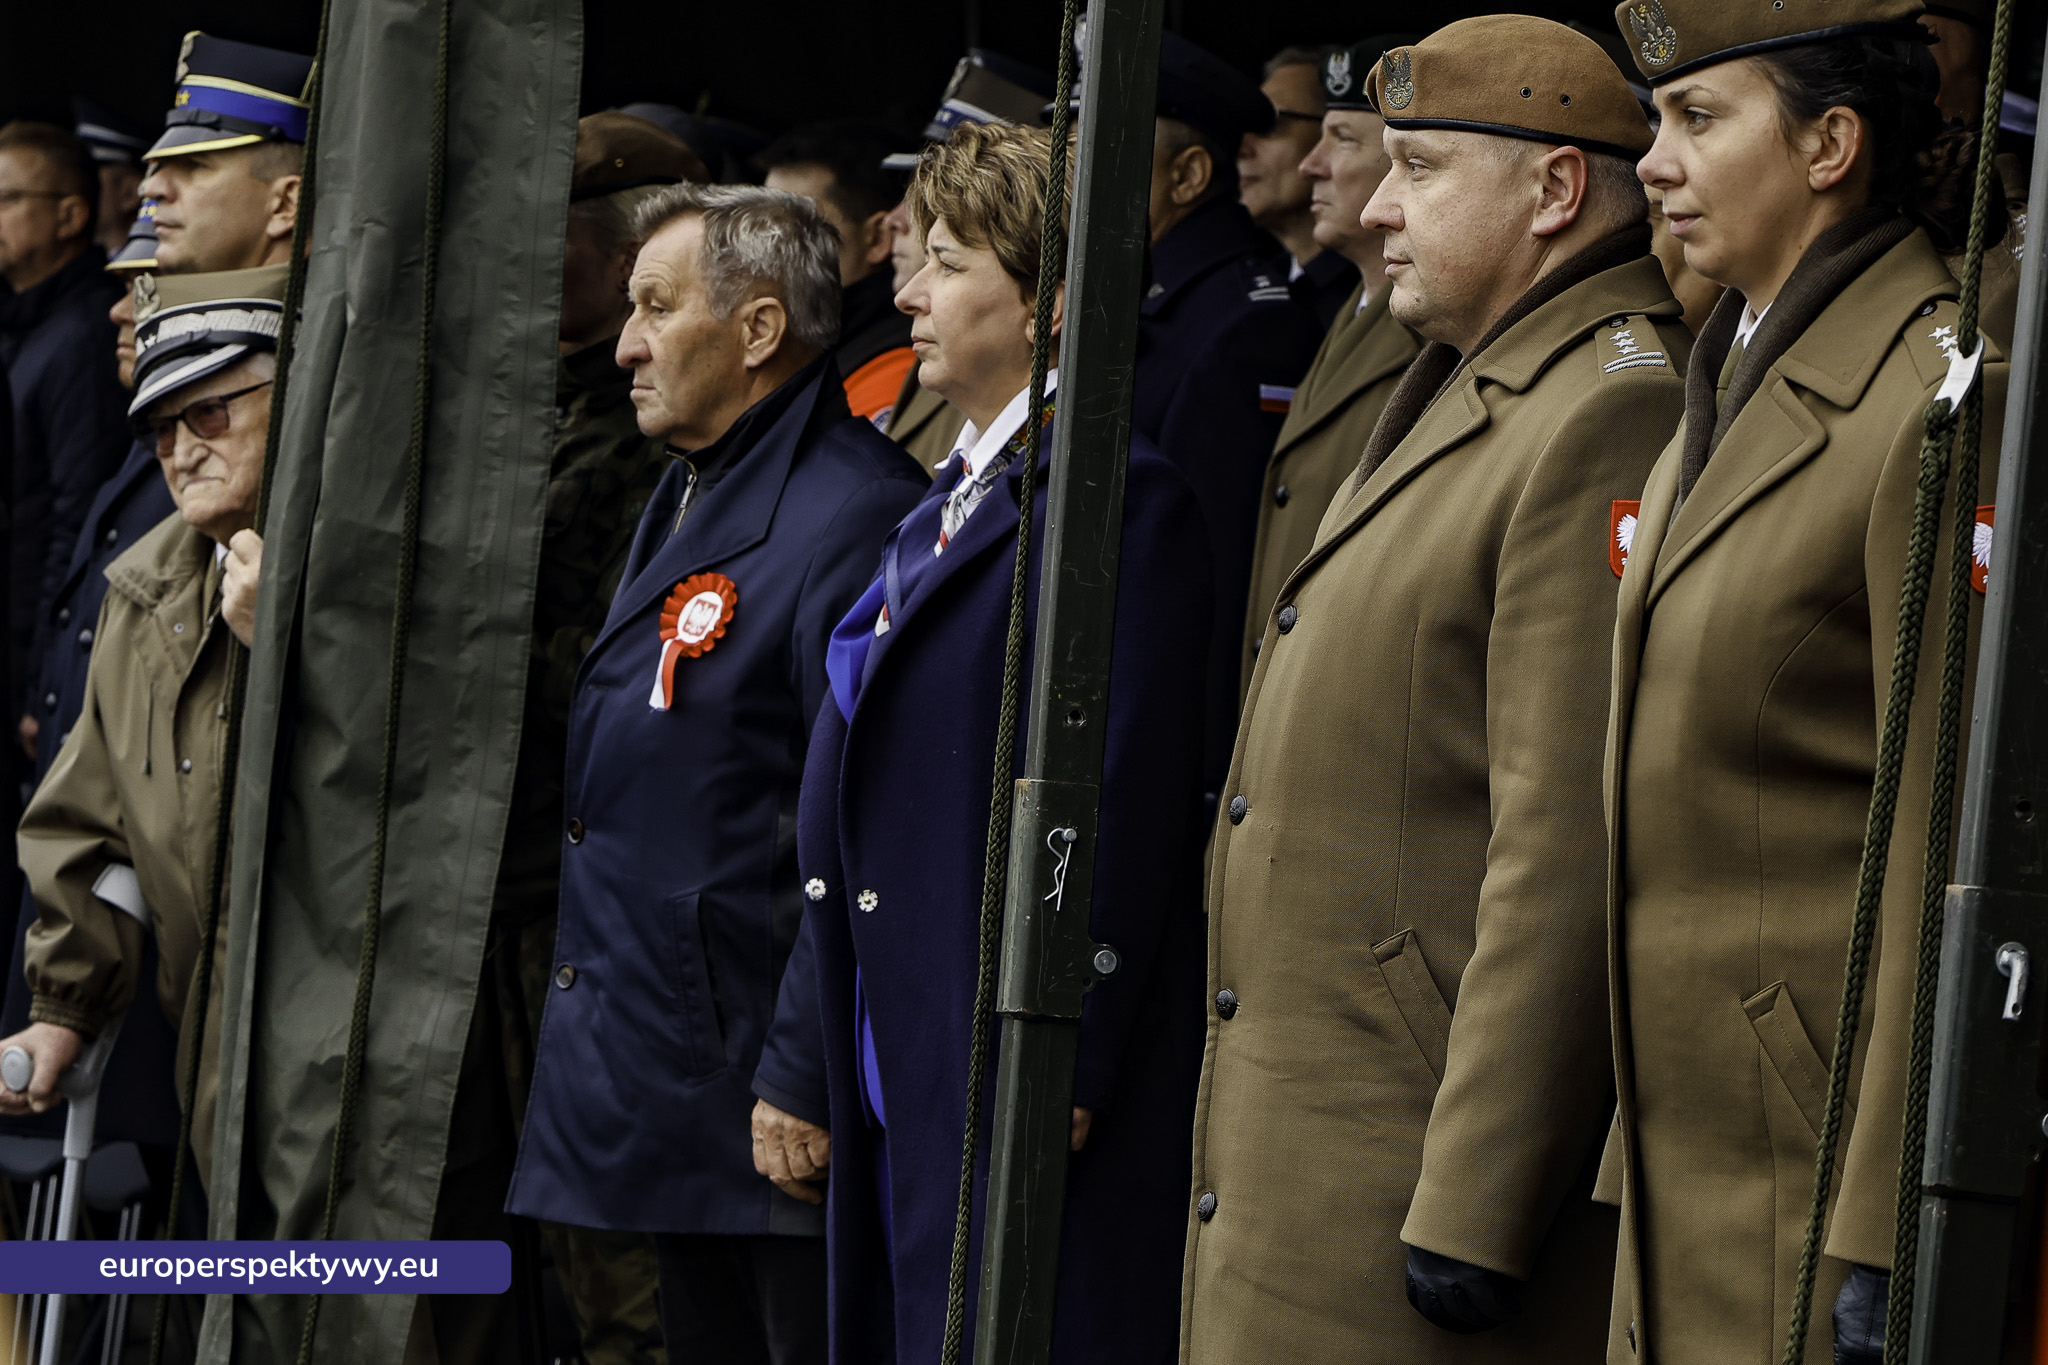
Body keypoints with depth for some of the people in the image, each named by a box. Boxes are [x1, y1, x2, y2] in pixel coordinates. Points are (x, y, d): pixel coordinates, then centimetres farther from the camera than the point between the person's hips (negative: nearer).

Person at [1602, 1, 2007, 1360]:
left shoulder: (1941, 401, -14)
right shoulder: (1729, 399, 15)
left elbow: (1953, 845, -17)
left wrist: (1889, 1241, -19)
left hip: (1837, 1170, -9)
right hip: (1696, 1173, 9)